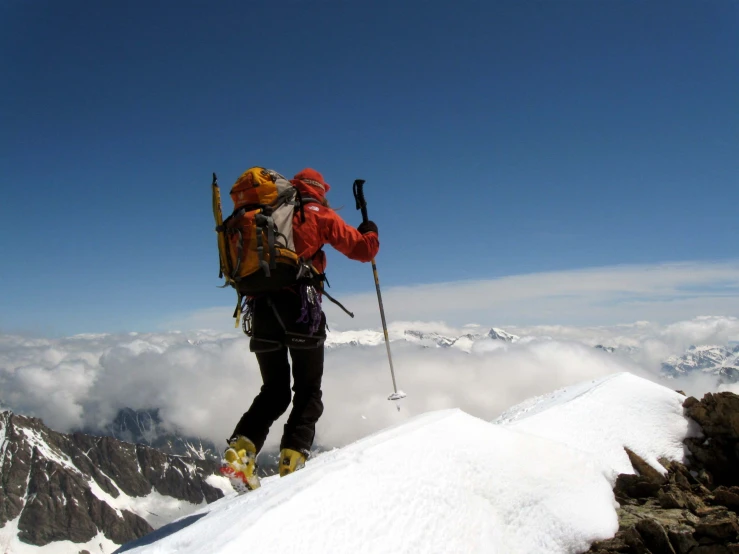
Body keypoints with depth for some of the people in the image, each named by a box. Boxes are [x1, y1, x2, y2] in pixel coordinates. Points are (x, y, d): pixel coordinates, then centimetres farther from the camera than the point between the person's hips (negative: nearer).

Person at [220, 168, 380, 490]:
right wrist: (371, 232, 27)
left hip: (261, 307, 5)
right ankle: (292, 462, -7)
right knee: (308, 392, 6)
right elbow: (363, 249, 7)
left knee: (274, 392, 16)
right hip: (300, 305, -4)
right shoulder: (319, 215, 7)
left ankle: (241, 449, -1)